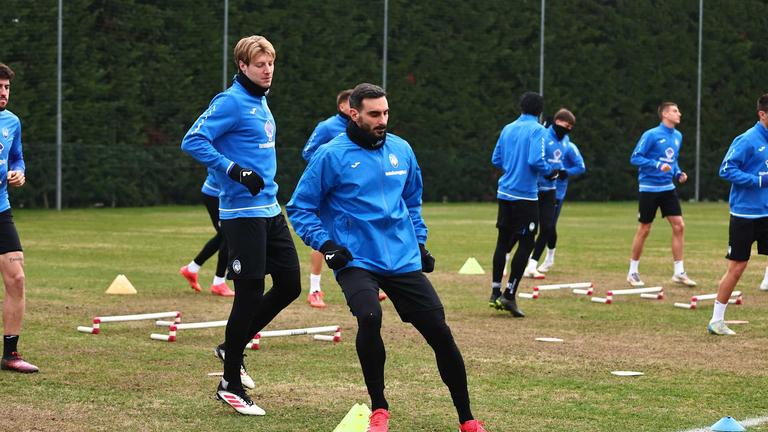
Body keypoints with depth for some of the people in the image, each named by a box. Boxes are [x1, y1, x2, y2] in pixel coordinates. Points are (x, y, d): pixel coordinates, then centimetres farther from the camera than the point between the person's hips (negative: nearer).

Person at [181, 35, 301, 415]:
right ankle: (230, 385, 5)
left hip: (269, 210, 9)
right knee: (250, 294, -6)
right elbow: (192, 141, -20)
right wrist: (235, 171, -24)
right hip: (243, 212, -9)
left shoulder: (261, 102, 15)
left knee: (289, 285, 9)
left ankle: (232, 347, 26)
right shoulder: (231, 102, -12)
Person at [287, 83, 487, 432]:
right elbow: (299, 208, 0)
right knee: (369, 317, -31)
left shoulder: (401, 150, 8)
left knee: (440, 332, -2)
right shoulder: (331, 156, -6)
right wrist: (325, 244, -11)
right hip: (356, 261, -4)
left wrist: (419, 242, 18)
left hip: (404, 260, 4)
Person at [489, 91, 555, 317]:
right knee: (525, 244, 0)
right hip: (525, 195, -7)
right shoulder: (537, 130, -10)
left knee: (503, 242, 13)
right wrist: (551, 171, -3)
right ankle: (509, 295, -3)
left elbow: (496, 160, 13)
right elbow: (536, 161, -20)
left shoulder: (507, 129, 10)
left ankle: (496, 292, 15)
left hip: (504, 193, 7)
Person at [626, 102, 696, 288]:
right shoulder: (651, 135, -13)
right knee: (644, 230, 1)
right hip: (649, 188, -6)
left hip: (668, 188, 6)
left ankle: (679, 272, 4)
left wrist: (678, 173, 3)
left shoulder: (677, 136, 8)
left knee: (679, 226, -3)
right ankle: (633, 272, 14)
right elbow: (635, 158, -14)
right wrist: (658, 165, -24)